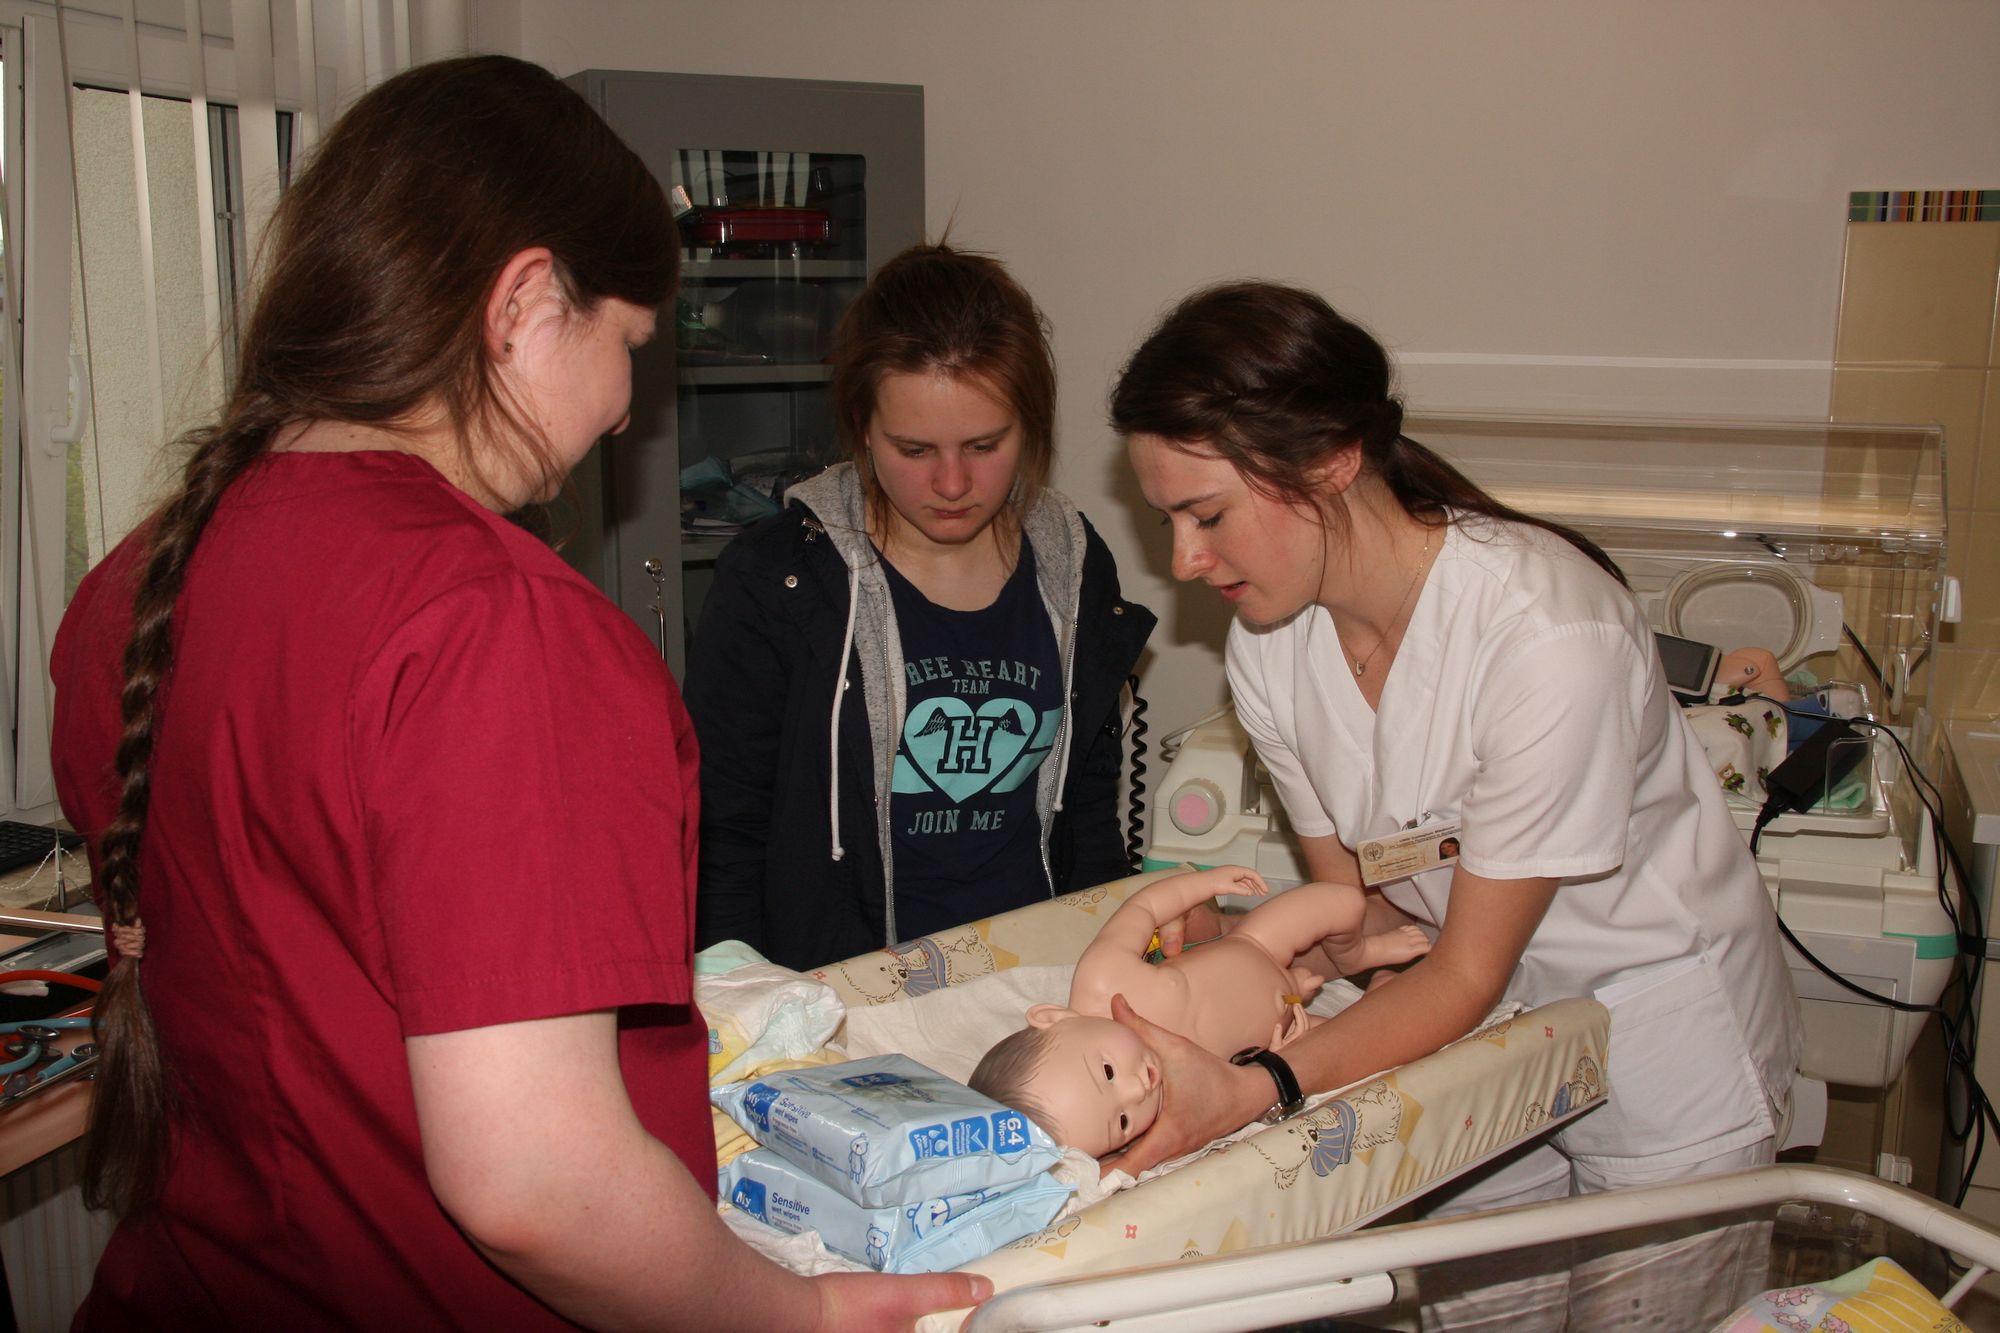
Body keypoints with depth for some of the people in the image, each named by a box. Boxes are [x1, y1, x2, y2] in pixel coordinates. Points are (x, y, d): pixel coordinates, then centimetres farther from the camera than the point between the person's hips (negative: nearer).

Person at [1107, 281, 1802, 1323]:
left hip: (1664, 1029, -5)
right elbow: (1359, 908, -4)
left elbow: (1466, 972, -27)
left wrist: (1244, 1091, -39)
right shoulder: (1269, 648, -13)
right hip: (1483, 1024, 5)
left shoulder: (1547, 631, -33)